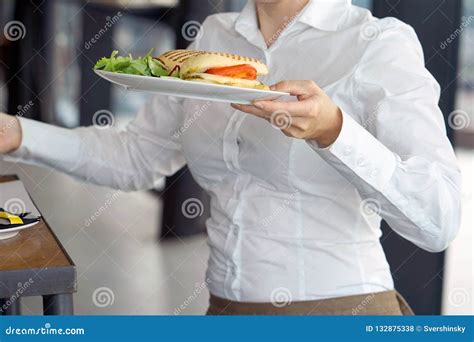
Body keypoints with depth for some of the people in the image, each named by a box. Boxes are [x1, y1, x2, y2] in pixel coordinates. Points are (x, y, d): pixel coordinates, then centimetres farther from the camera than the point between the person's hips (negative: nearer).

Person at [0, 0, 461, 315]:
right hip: (225, 308, 5)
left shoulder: (381, 43, -10)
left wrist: (333, 131, -34)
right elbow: (136, 158, 11)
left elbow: (438, 220, -19)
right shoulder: (214, 37, 5)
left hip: (340, 306, -5)